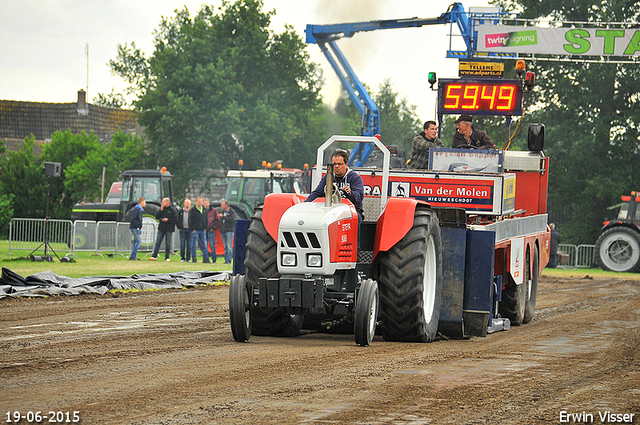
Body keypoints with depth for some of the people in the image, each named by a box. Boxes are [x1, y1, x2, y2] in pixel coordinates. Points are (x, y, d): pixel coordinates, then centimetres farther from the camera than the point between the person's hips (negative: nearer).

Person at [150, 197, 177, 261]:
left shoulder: (172, 210, -2)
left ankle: (167, 257, 6)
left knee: (167, 243, 1)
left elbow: (175, 219, -7)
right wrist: (161, 210, -5)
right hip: (161, 228, 4)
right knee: (158, 242, 0)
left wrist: (168, 220, -15)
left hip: (169, 229, -4)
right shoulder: (162, 209, 12)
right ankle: (154, 256, 0)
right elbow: (157, 216, 5)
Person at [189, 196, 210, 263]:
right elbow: (190, 220, -5)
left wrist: (205, 228, 8)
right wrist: (192, 229, -11)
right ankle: (194, 258, 2)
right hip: (195, 230, -5)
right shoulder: (193, 210, -2)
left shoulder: (204, 210, 13)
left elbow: (206, 219, 18)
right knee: (194, 244, -3)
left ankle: (205, 258, 7)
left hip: (203, 230, 5)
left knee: (204, 244, 4)